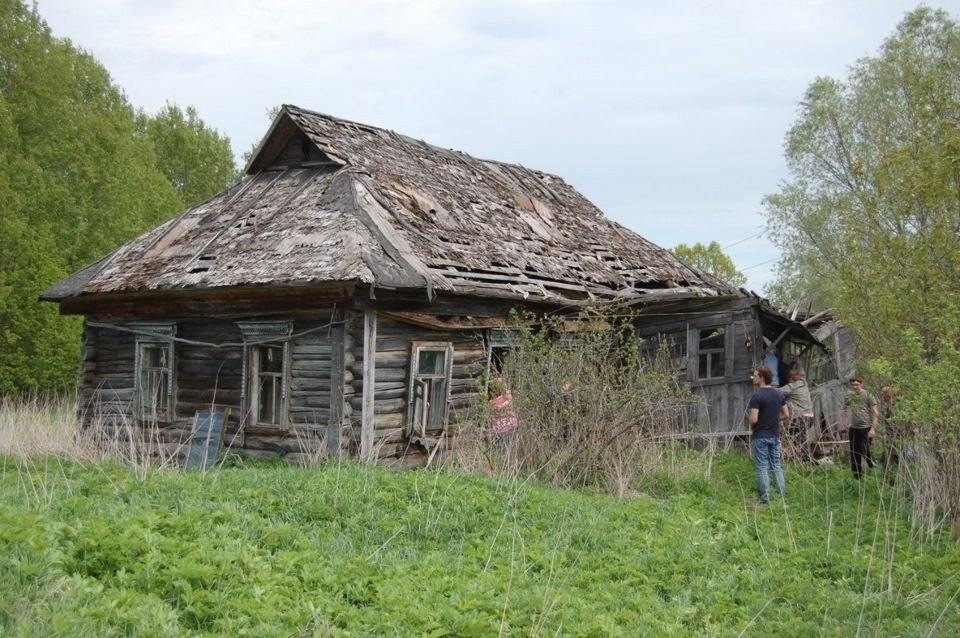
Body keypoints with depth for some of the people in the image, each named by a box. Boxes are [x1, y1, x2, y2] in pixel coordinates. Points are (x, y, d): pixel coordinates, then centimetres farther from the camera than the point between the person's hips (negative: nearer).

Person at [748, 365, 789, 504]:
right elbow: (785, 414, 10)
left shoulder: (757, 396, -18)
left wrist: (751, 426, 0)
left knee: (762, 467, 1)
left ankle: (765, 498, 3)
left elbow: (753, 419, -21)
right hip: (775, 435, 6)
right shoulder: (778, 394, 4)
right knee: (776, 465, 14)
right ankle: (783, 495, 14)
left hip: (760, 436, -6)